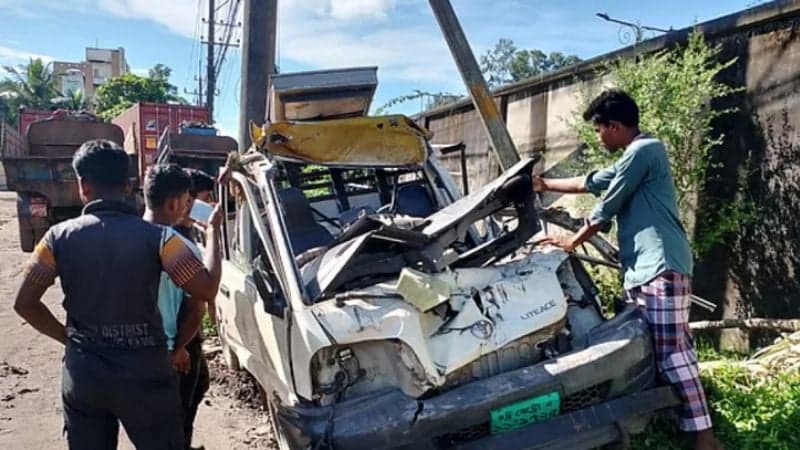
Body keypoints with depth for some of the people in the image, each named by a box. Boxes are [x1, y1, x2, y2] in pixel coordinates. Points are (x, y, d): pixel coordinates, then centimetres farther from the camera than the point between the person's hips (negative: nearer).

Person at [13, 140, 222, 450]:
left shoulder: (59, 237, -5)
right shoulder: (155, 237, -13)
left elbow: (24, 303, 0)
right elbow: (207, 288, -14)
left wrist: (69, 337, 12)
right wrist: (212, 229, -2)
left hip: (82, 374, 3)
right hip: (143, 372, -2)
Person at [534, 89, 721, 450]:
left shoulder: (643, 151, -8)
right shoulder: (630, 159, 24)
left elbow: (607, 207, -7)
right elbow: (588, 183, 35)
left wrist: (572, 241, 3)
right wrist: (545, 184, 42)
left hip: (661, 266, -10)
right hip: (642, 269, 10)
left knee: (671, 352, -11)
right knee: (650, 351, 9)